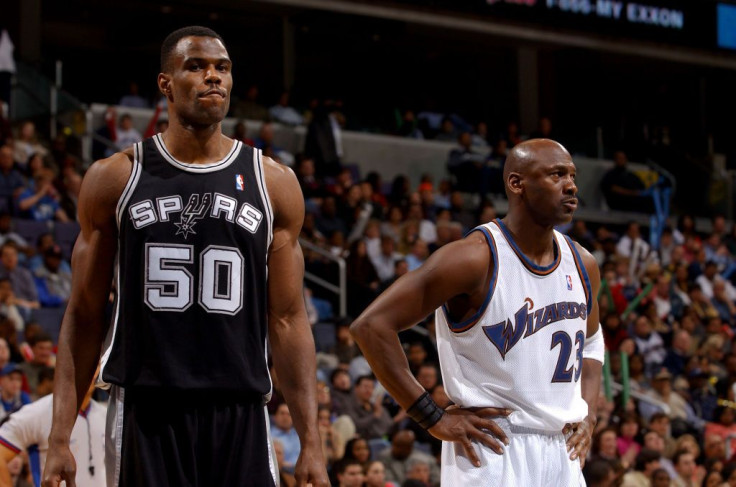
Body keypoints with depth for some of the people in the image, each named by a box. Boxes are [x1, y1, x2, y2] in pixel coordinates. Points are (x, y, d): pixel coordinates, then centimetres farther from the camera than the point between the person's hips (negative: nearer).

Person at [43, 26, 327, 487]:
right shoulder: (114, 179, 5)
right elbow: (84, 316, 6)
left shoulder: (274, 184, 7)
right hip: (145, 414, -1)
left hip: (239, 414, 1)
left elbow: (288, 321, 7)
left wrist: (312, 444, 0)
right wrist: (60, 439, -2)